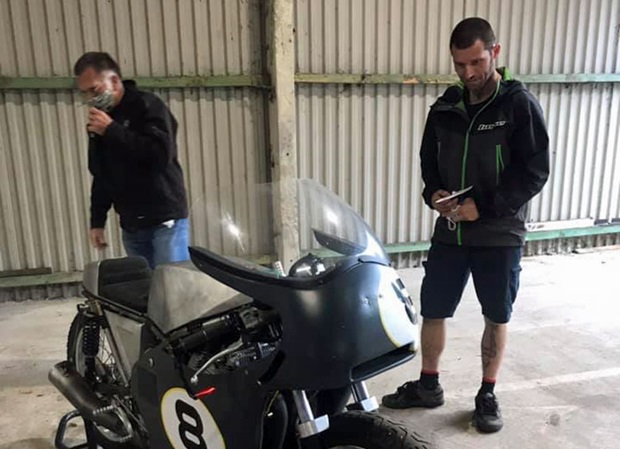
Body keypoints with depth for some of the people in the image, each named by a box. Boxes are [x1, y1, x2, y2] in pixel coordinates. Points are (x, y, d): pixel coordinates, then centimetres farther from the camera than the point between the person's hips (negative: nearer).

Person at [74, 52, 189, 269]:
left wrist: (112, 130, -19)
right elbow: (101, 175, 20)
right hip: (131, 225, 6)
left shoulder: (147, 106, -6)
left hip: (164, 219, -6)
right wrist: (97, 221, 16)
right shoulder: (98, 120, 14)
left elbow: (162, 154, -22)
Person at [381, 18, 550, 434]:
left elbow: (535, 172, -12)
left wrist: (483, 207, -20)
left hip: (499, 235, -4)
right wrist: (434, 193, -9)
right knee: (432, 310, 9)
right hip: (449, 231, 4)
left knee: (497, 317, 11)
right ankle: (428, 385, 30)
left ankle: (487, 395, 30)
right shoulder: (444, 108, 5)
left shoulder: (520, 105, -9)